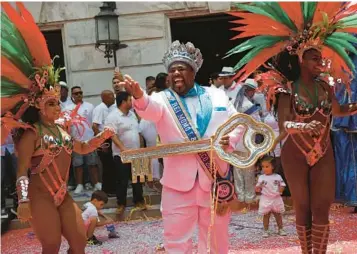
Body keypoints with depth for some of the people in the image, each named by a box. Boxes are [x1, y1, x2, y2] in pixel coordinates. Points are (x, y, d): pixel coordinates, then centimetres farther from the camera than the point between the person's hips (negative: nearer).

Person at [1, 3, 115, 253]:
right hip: (40, 195, -8)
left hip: (63, 195, 8)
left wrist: (102, 136, 9)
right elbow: (22, 169, -16)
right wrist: (23, 201, -26)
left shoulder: (62, 130, 11)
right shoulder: (32, 133, -11)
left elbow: (83, 148, 26)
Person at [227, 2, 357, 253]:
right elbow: (283, 124, -27)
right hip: (295, 156, -3)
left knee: (322, 210, -1)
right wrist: (302, 126, -46)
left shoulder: (324, 85, 0)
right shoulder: (287, 88, -14)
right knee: (303, 209, 8)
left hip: (324, 155, 3)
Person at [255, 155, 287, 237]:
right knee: (266, 215, 4)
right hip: (265, 200, -1)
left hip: (276, 199, 1)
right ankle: (266, 231, 13)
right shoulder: (261, 178, -2)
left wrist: (281, 189, -17)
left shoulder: (277, 177, -1)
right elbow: (258, 188, 0)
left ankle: (280, 229, 24)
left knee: (278, 215, 12)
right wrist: (258, 188, -22)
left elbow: (282, 185, 4)